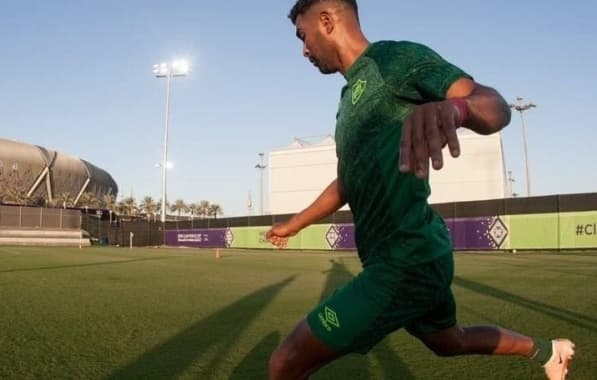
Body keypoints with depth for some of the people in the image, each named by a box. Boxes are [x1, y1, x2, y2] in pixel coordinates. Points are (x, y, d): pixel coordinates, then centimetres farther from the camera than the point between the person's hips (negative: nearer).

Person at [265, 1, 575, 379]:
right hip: (412, 257, 10)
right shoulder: (352, 97, 16)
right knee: (450, 341, 32)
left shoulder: (394, 58, -10)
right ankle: (546, 350, 52)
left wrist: (452, 107, -46)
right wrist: (294, 225, 34)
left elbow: (496, 106, -23)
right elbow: (347, 183, 26)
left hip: (405, 262, -10)